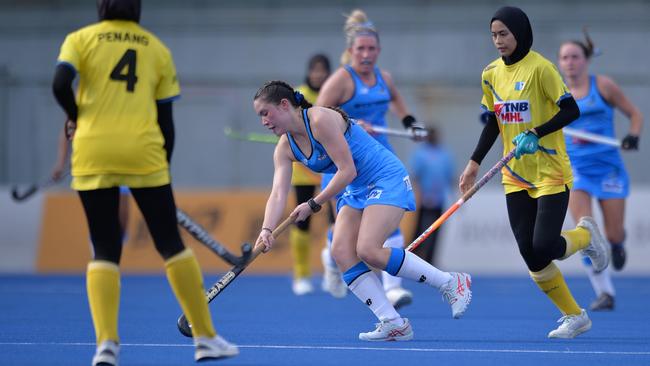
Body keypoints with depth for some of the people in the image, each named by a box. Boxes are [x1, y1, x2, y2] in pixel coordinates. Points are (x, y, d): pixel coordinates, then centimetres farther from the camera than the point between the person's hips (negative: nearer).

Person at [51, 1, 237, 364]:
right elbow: (166, 122, 11)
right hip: (145, 153, 0)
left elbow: (60, 85, -12)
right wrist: (164, 168, 18)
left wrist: (76, 117, 7)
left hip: (93, 153, 0)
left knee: (105, 250, 6)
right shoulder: (157, 49, 12)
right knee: (171, 243, 8)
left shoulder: (81, 39, 6)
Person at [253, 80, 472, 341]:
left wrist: (313, 205, -22)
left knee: (368, 250, -22)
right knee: (341, 251, -11)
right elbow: (278, 193, -7)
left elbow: (347, 170, -23)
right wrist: (266, 230, -24)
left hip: (388, 180, -9)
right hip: (356, 191, 9)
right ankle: (392, 323, -10)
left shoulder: (321, 120, -21)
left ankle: (451, 283, -10)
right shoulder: (285, 149, 3)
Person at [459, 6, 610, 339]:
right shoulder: (491, 73, 7)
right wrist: (474, 164, 11)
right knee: (531, 256, -2)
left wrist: (536, 134, -25)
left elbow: (571, 111, -15)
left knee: (544, 247, -16)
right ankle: (574, 317, 12)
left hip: (551, 174, -6)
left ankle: (585, 235, 18)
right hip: (515, 177, 6)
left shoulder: (540, 68, -13)